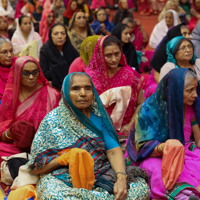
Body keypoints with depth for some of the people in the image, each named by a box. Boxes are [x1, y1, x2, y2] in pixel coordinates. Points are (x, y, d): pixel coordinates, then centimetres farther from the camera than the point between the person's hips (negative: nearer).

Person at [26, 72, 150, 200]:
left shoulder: (99, 116, 10)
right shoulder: (53, 120, 2)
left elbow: (113, 151, -1)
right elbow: (37, 166, 1)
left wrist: (121, 178, -21)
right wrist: (66, 157, -18)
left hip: (102, 174, 2)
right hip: (64, 180, -2)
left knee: (141, 189, -26)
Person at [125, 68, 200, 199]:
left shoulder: (189, 107, 2)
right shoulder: (149, 110, -13)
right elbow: (143, 148, -13)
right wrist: (162, 148, -34)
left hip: (184, 153, 5)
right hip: (152, 157, -5)